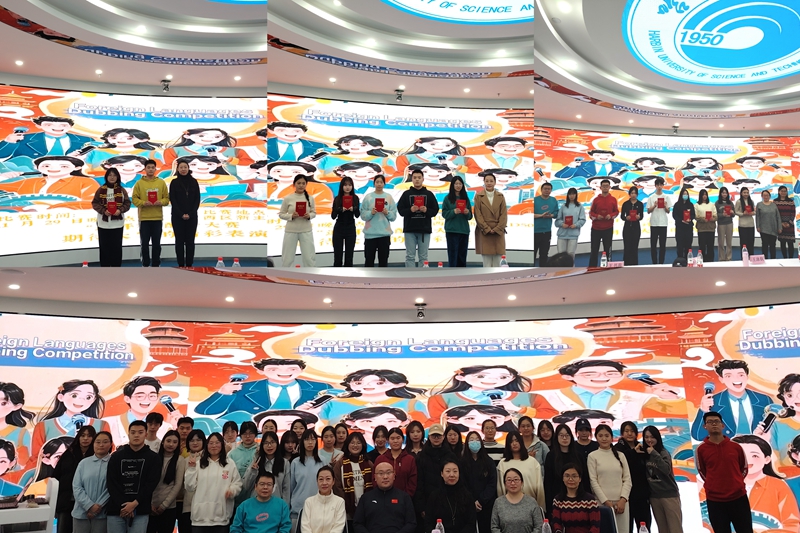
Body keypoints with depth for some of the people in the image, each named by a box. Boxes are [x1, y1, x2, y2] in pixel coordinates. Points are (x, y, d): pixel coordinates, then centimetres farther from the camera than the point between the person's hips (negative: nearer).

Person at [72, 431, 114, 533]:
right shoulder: (83, 463, 7)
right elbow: (76, 487, 1)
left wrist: (99, 506, -13)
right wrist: (90, 506, -10)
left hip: (102, 513, -2)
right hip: (81, 512, 3)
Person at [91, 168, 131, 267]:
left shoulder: (122, 190, 3)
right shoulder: (101, 190, 1)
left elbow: (127, 203, 2)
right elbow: (95, 203, 1)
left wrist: (120, 210, -16)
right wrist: (103, 211, -15)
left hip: (117, 224, 0)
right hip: (103, 223, 0)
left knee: (117, 247, 3)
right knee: (104, 247, 4)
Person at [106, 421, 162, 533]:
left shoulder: (153, 458, 6)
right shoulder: (116, 456, 10)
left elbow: (151, 484, -2)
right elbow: (111, 483, 2)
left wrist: (135, 503, -14)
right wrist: (123, 505, -10)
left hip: (140, 511, -2)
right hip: (116, 509, 2)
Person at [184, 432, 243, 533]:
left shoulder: (230, 464, 8)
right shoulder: (199, 464, 10)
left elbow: (237, 484, 7)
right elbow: (190, 486, 5)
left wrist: (232, 490, -14)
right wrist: (191, 468, -4)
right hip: (201, 515, 1)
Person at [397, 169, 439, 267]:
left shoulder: (429, 194, 7)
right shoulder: (406, 194, 6)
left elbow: (435, 210, 5)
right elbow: (400, 210, 2)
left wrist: (426, 210, -14)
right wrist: (410, 210, -16)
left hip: (425, 229, 1)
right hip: (410, 229, -1)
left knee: (423, 257, 5)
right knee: (410, 256, 1)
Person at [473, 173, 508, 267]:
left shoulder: (500, 196, 8)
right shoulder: (478, 196, 2)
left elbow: (504, 214, 3)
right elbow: (478, 215, -3)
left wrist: (496, 229, -9)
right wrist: (487, 229, -11)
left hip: (498, 233, 2)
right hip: (484, 233, -2)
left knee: (497, 262, 2)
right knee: (486, 263, -3)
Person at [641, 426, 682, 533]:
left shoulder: (664, 453, -10)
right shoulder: (644, 454, 4)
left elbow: (666, 470, -25)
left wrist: (654, 453, -27)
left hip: (669, 495, -5)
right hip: (654, 496, 5)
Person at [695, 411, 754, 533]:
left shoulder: (736, 447, 1)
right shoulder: (701, 449, -3)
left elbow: (744, 468, 15)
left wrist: (735, 483, 8)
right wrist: (714, 485, 6)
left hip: (739, 497, 1)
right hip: (714, 500, -1)